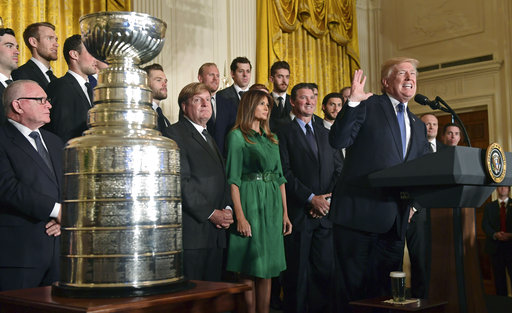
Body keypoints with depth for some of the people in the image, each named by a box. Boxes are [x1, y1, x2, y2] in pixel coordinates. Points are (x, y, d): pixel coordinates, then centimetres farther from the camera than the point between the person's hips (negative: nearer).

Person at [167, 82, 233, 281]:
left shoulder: (208, 137, 23)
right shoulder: (175, 134, -5)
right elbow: (181, 181, -14)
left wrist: (227, 209, 4)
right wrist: (211, 213, -14)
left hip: (216, 232, 8)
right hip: (192, 232, -8)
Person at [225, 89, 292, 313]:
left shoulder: (271, 137, 17)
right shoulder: (237, 135, -3)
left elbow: (279, 176, 16)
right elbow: (233, 179, -9)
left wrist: (285, 213, 10)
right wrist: (240, 217, -17)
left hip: (272, 205, 6)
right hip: (249, 202, -6)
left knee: (267, 269, 8)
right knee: (249, 270, -2)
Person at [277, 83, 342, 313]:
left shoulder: (326, 134, 18)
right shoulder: (284, 134, 2)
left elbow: (339, 170, 13)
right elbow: (285, 173, -7)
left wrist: (328, 198, -2)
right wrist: (311, 198, -13)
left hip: (325, 212, 4)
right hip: (298, 213, -4)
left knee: (324, 268, 4)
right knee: (297, 271, 1)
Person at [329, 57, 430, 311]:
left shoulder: (418, 126, 20)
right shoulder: (367, 106, 1)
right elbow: (338, 140, -13)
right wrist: (352, 102, -23)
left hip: (395, 222, 6)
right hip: (359, 213, -6)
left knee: (384, 290, 12)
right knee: (352, 289, 0)